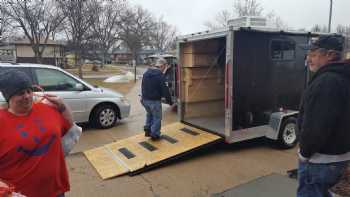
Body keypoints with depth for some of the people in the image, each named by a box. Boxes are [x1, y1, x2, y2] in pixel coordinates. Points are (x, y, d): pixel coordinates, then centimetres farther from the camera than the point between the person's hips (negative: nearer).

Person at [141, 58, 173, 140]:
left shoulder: (146, 73, 7)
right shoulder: (160, 75, -17)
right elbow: (164, 89, -17)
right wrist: (169, 100, -7)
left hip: (145, 99, 7)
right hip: (155, 100, -7)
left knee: (149, 114, 28)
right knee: (157, 117, 9)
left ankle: (147, 130, 30)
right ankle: (155, 134, 16)